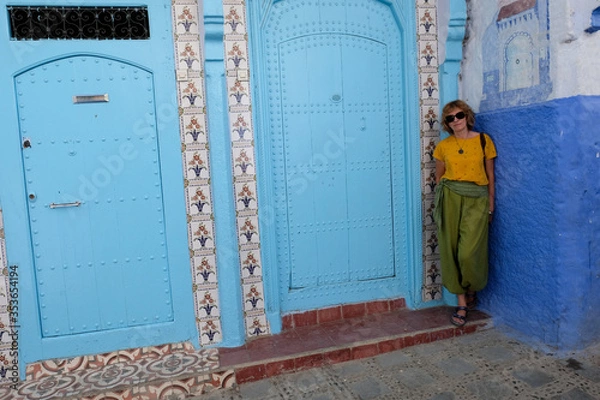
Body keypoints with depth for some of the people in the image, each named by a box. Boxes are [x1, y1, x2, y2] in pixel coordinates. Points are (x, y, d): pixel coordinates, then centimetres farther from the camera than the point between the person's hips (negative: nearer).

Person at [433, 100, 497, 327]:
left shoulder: (483, 140, 3)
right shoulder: (443, 146, 7)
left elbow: (490, 174, 6)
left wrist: (491, 206, 5)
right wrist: (440, 204, 11)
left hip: (476, 200, -2)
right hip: (450, 199, 2)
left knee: (468, 253, -9)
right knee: (452, 251, 1)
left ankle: (472, 291, 23)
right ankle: (462, 303, 14)